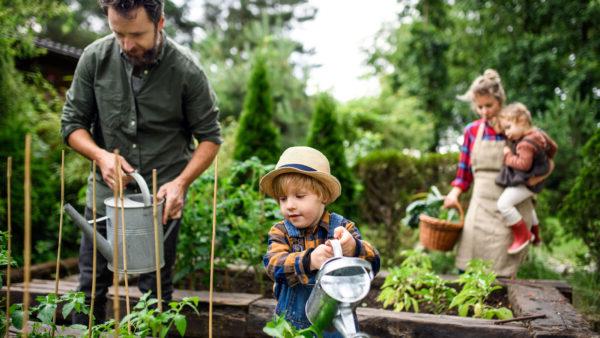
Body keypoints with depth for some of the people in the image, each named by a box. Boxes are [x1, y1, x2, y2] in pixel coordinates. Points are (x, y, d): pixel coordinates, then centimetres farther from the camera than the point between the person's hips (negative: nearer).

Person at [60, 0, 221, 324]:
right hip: (105, 191, 2)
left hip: (162, 198, -2)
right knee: (91, 284, 11)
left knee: (156, 289, 8)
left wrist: (181, 182, -18)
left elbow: (209, 137, -5)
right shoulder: (95, 57, -7)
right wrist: (100, 155, -18)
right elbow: (72, 123, 1)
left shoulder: (187, 70, -13)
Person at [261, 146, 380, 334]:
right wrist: (309, 261, -39)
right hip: (292, 321, 1)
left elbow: (372, 264, -17)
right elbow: (274, 265, -21)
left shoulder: (342, 227, -7)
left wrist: (353, 249, -38)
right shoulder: (280, 232, -4)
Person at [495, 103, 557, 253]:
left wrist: (509, 156, -19)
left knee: (504, 203, -21)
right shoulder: (537, 134, 4)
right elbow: (552, 147, 17)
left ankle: (522, 235, -12)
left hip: (526, 182, -11)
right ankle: (535, 235, 49)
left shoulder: (526, 144, -28)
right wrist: (544, 160, 33)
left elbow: (524, 164, -32)